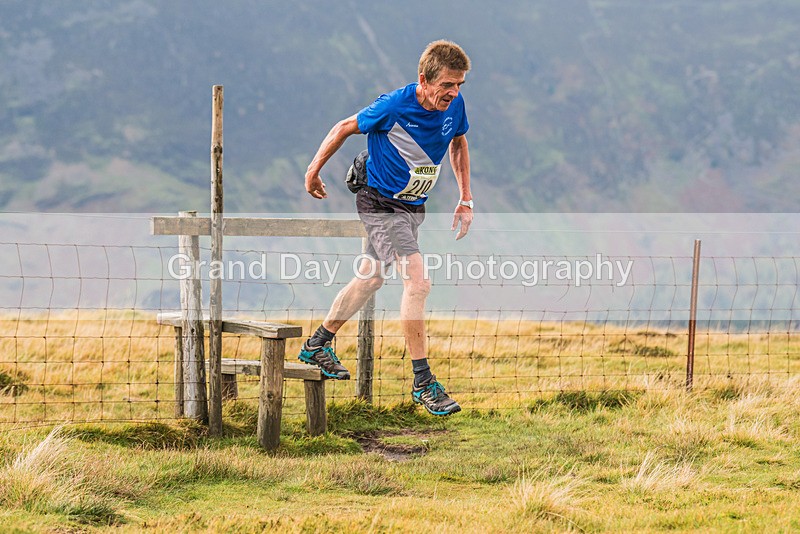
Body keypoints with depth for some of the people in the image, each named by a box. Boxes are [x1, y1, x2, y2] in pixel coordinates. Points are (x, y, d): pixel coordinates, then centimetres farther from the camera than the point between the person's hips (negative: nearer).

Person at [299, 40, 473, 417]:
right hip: (380, 202, -8)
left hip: (413, 205, 8)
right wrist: (314, 170, 2)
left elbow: (458, 144, 13)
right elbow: (346, 128, -10)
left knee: (371, 278, 20)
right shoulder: (394, 106, -25)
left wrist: (465, 199, 11)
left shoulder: (454, 106, -8)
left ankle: (318, 345, 39)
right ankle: (423, 382, -15)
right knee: (418, 282, -19)